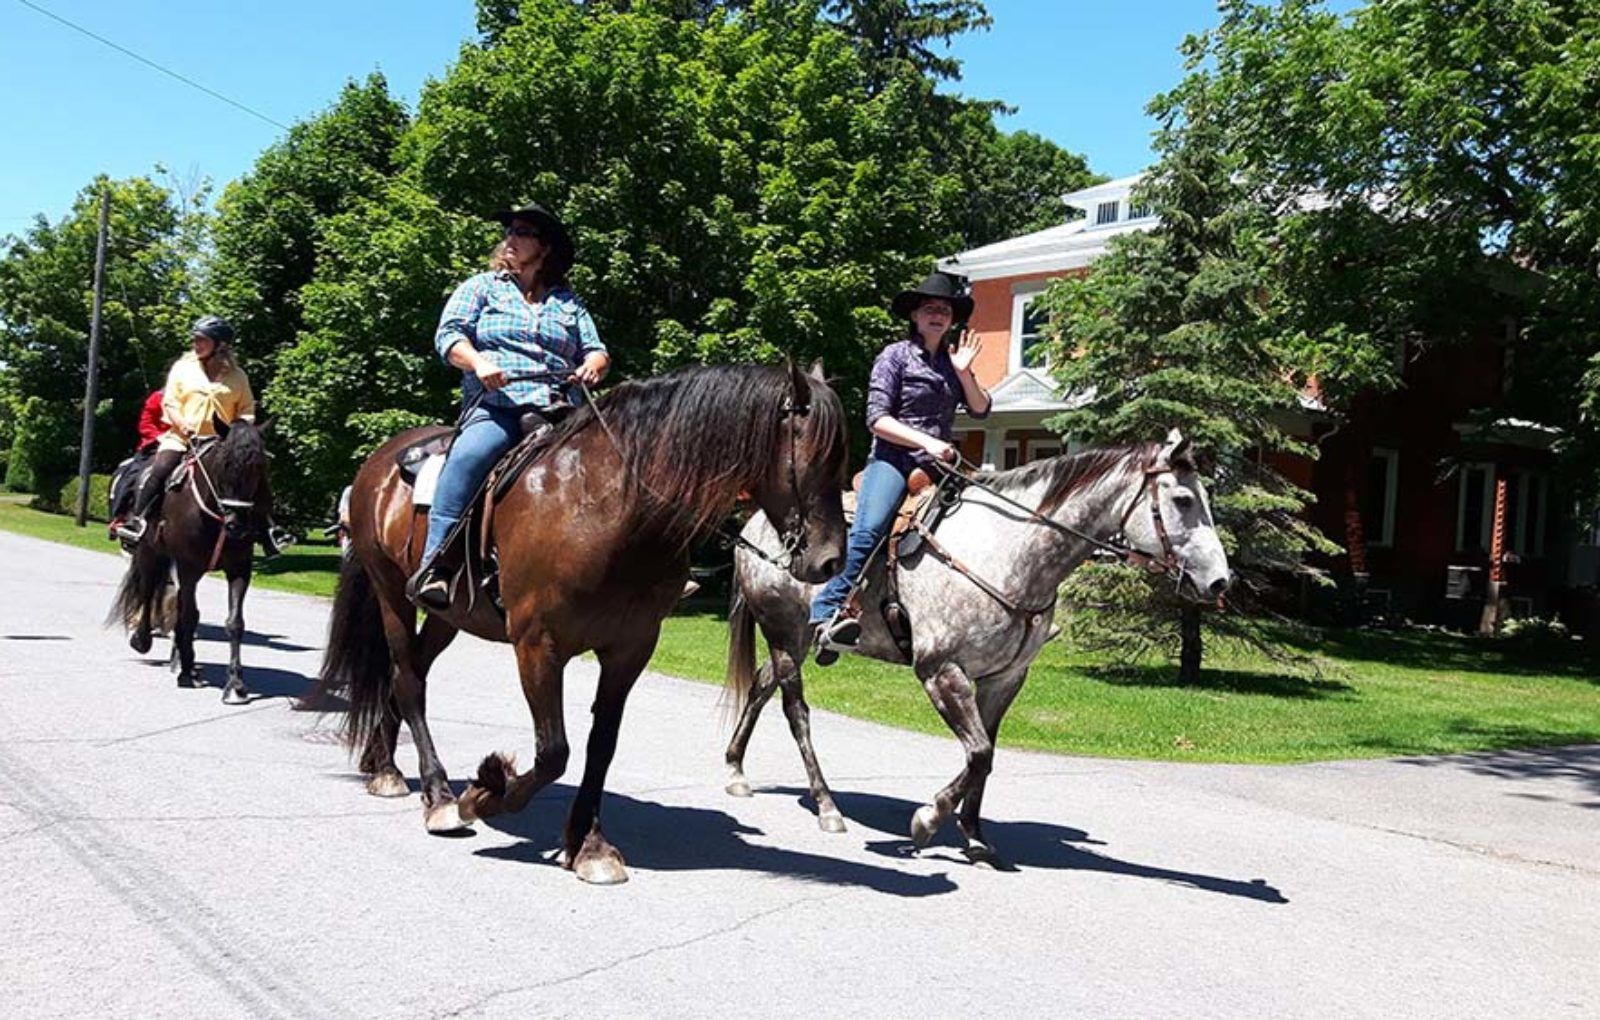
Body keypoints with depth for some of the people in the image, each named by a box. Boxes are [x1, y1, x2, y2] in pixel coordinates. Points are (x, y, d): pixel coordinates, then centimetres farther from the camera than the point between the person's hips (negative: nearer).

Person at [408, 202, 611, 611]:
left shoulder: (569, 303, 27)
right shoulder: (482, 287, 21)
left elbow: (597, 352, 22)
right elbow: (449, 335, 8)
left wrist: (593, 366, -4)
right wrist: (478, 362, -13)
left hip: (558, 410, 3)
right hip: (495, 407, -2)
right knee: (467, 458, -35)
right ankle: (432, 567, -35)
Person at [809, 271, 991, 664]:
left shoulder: (950, 361, 19)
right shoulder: (895, 356, 3)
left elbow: (980, 410, 13)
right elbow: (877, 419, -6)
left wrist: (964, 373, -3)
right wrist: (925, 442, -17)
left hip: (939, 464, 6)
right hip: (893, 459, -6)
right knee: (869, 528, -29)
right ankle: (828, 612, -29)